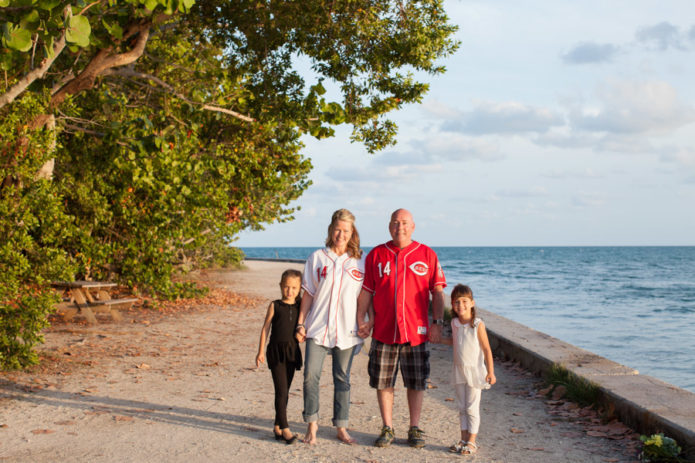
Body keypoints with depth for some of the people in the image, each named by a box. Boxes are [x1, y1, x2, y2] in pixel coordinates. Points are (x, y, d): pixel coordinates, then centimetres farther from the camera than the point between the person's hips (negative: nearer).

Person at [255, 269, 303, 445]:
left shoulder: (300, 307, 6)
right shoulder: (275, 306, -2)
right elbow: (265, 328, 0)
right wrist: (261, 351, -3)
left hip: (292, 351, 4)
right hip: (276, 350, -4)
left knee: (285, 391, 10)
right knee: (281, 390, -9)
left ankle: (277, 426, 20)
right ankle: (285, 428, -8)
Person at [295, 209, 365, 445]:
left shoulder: (360, 261, 6)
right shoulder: (317, 258, 6)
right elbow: (308, 294, 7)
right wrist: (301, 323, 3)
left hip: (346, 330, 0)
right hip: (318, 328, 0)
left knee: (342, 379, 7)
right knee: (311, 375, -8)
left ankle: (341, 428, 15)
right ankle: (312, 425, 5)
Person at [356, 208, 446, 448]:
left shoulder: (427, 255, 4)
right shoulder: (376, 255, 6)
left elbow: (437, 292, 4)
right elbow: (366, 291, 9)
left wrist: (438, 323, -4)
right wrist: (362, 320, 0)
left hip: (416, 332, -1)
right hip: (383, 331, 1)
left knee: (416, 383, 6)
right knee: (383, 382, 5)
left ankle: (414, 429, 18)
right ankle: (387, 429, 17)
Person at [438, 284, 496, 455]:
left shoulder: (478, 325, -15)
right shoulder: (454, 323, 2)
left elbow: (486, 349, -11)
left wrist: (491, 372, -12)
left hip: (474, 371, -5)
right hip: (459, 371, 6)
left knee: (472, 409, 1)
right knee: (462, 408, 12)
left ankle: (472, 441, 10)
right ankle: (464, 439, 20)